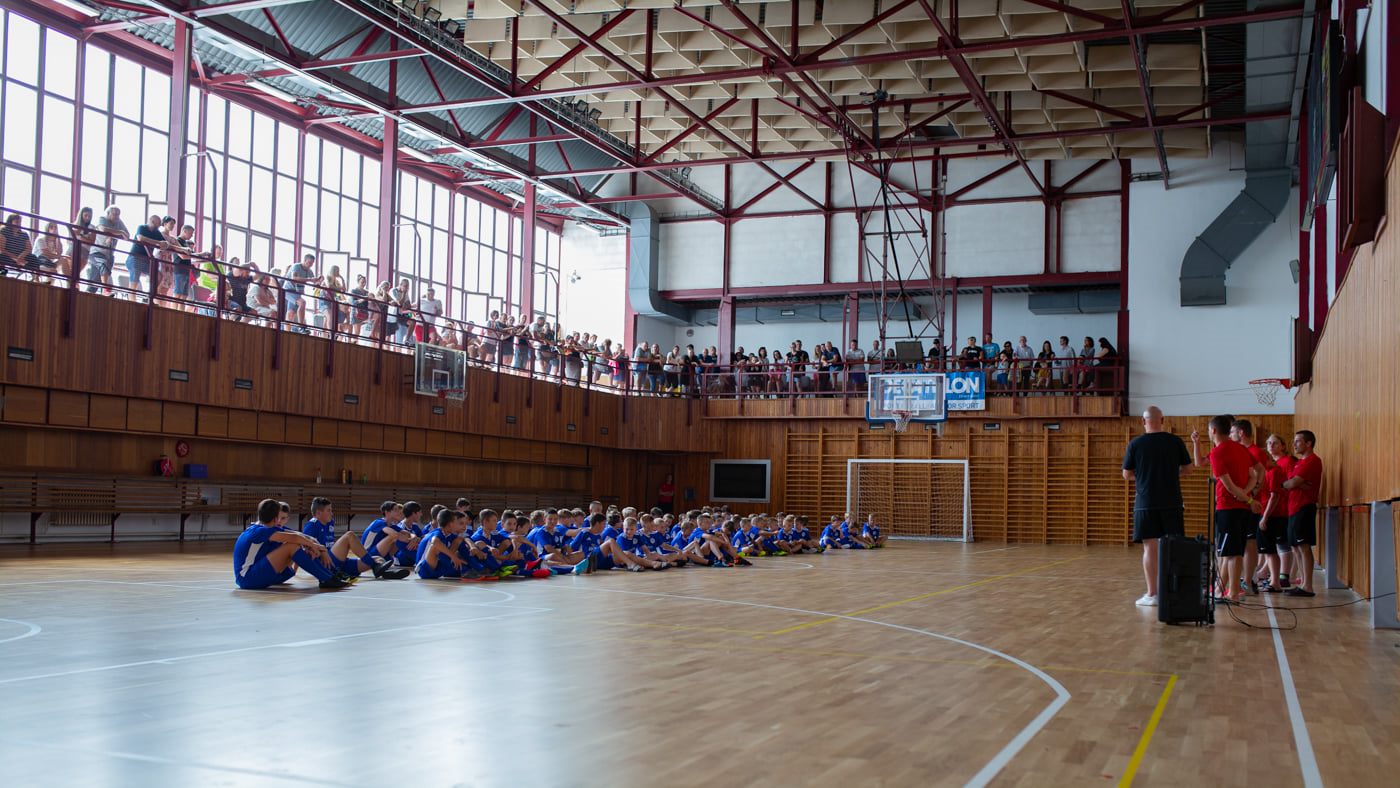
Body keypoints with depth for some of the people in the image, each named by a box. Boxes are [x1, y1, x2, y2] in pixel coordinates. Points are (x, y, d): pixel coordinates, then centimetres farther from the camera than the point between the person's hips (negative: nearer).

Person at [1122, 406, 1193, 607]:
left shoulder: (1135, 444, -4)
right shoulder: (1176, 442, 0)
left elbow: (1127, 475, 3)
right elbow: (1187, 469, 9)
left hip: (1145, 503, -1)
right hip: (1172, 503, 2)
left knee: (1150, 548, 1)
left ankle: (1152, 594, 1)